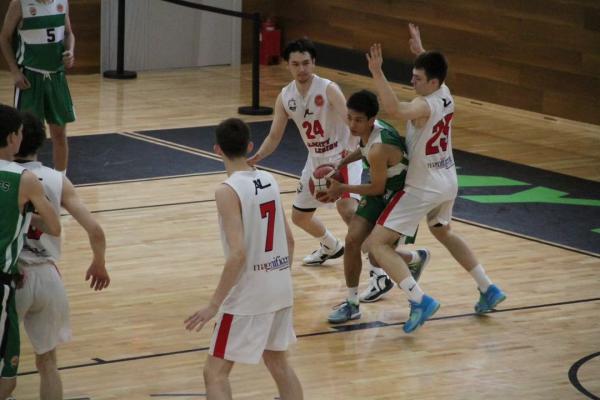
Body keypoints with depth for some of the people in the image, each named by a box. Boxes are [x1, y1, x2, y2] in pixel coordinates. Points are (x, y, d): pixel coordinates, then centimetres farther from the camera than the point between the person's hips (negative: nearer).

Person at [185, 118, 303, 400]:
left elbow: (237, 254, -23)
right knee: (277, 361, 25)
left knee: (215, 372, 0)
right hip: (280, 289, 7)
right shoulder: (269, 181, 5)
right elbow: (289, 240, 11)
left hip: (247, 296, -7)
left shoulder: (228, 191, -16)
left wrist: (214, 305, -18)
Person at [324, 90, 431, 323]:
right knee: (353, 240, -2)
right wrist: (341, 164, 9)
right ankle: (351, 304, 10)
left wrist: (343, 189, -12)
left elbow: (377, 188, -21)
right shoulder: (369, 130, -9)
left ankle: (417, 258, 28)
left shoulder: (378, 150, -35)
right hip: (381, 190, 8)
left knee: (377, 256, -6)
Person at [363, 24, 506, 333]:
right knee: (442, 232, 36)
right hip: (448, 182, 9)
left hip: (423, 188, -9)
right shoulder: (445, 94, -1)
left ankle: (419, 300, -22)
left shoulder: (425, 106, -26)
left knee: (376, 244, -8)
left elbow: (394, 109, -47)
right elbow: (435, 70, 24)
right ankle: (488, 289, 35)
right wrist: (420, 51, 32)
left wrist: (377, 74, -51)